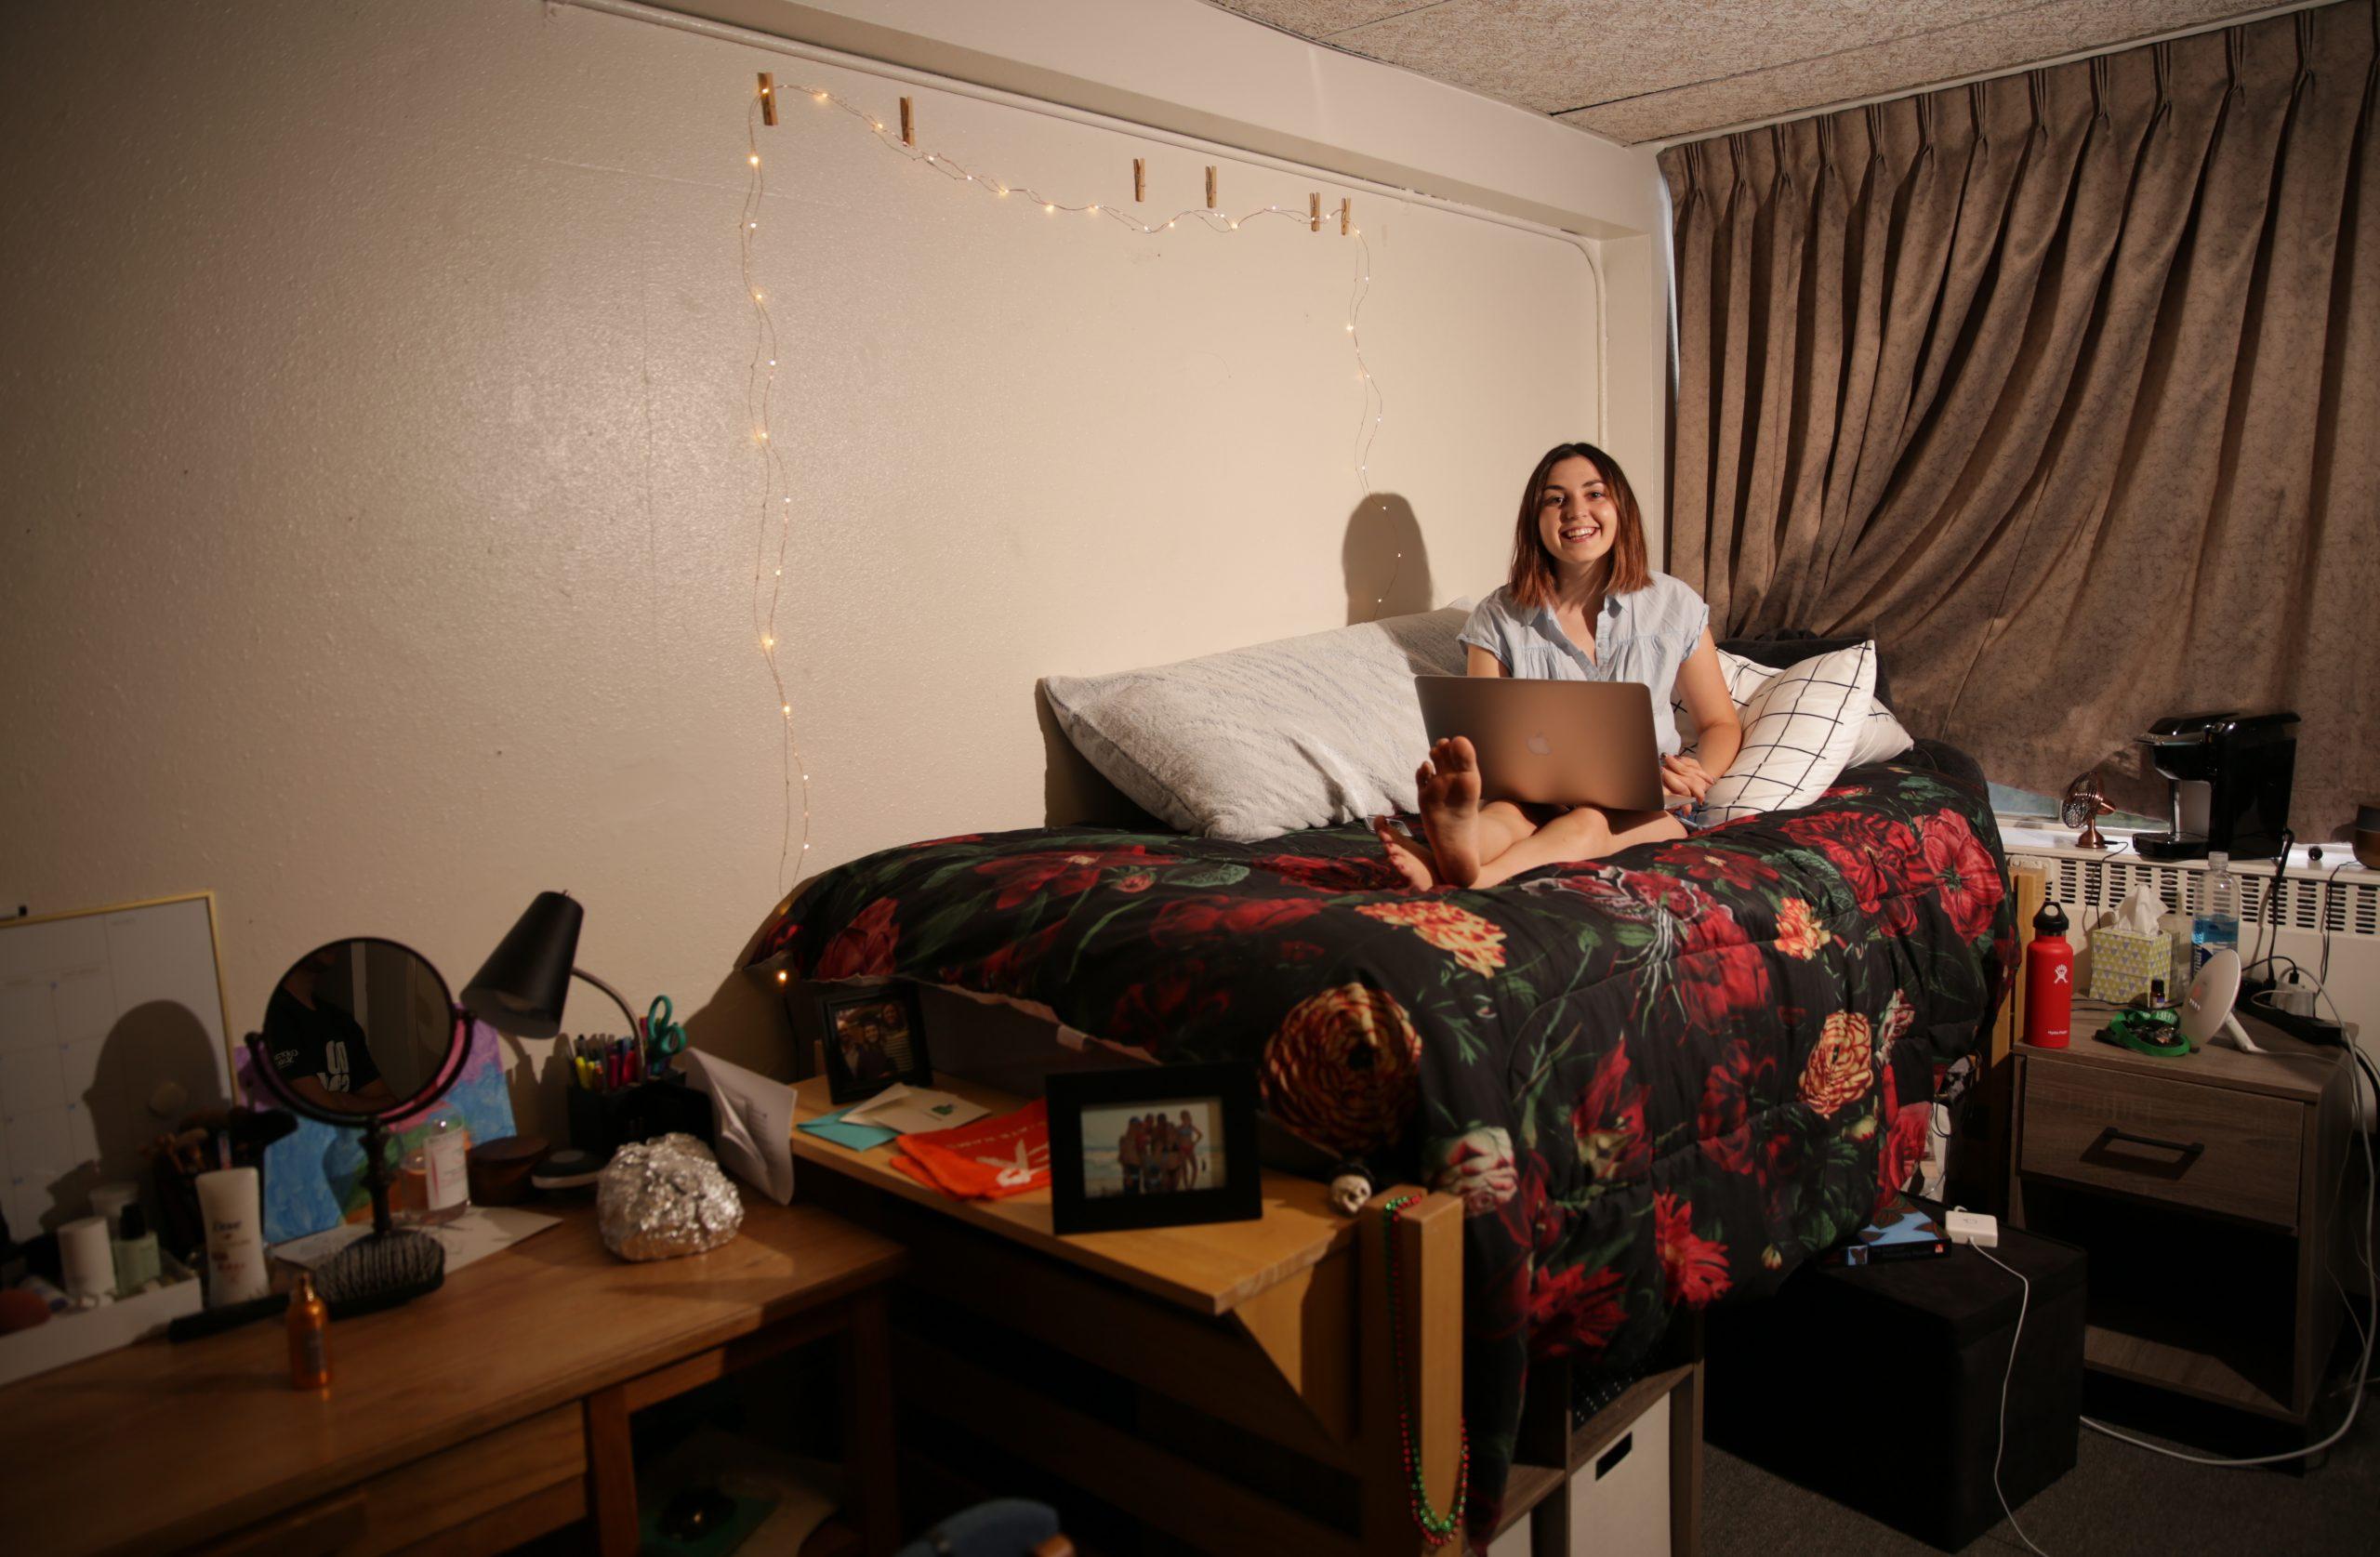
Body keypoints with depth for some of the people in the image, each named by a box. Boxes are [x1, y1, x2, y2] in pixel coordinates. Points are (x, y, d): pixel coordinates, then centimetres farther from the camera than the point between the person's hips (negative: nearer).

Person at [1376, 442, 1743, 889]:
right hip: (1539, 797, 1)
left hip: (1648, 805, 0)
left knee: (1590, 822, -36)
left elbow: (1722, 725, 13)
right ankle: (1457, 847, -72)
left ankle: (1473, 877, -66)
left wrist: (1696, 774, -10)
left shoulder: (1674, 605, 7)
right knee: (1505, 814, -35)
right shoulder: (1498, 618, 4)